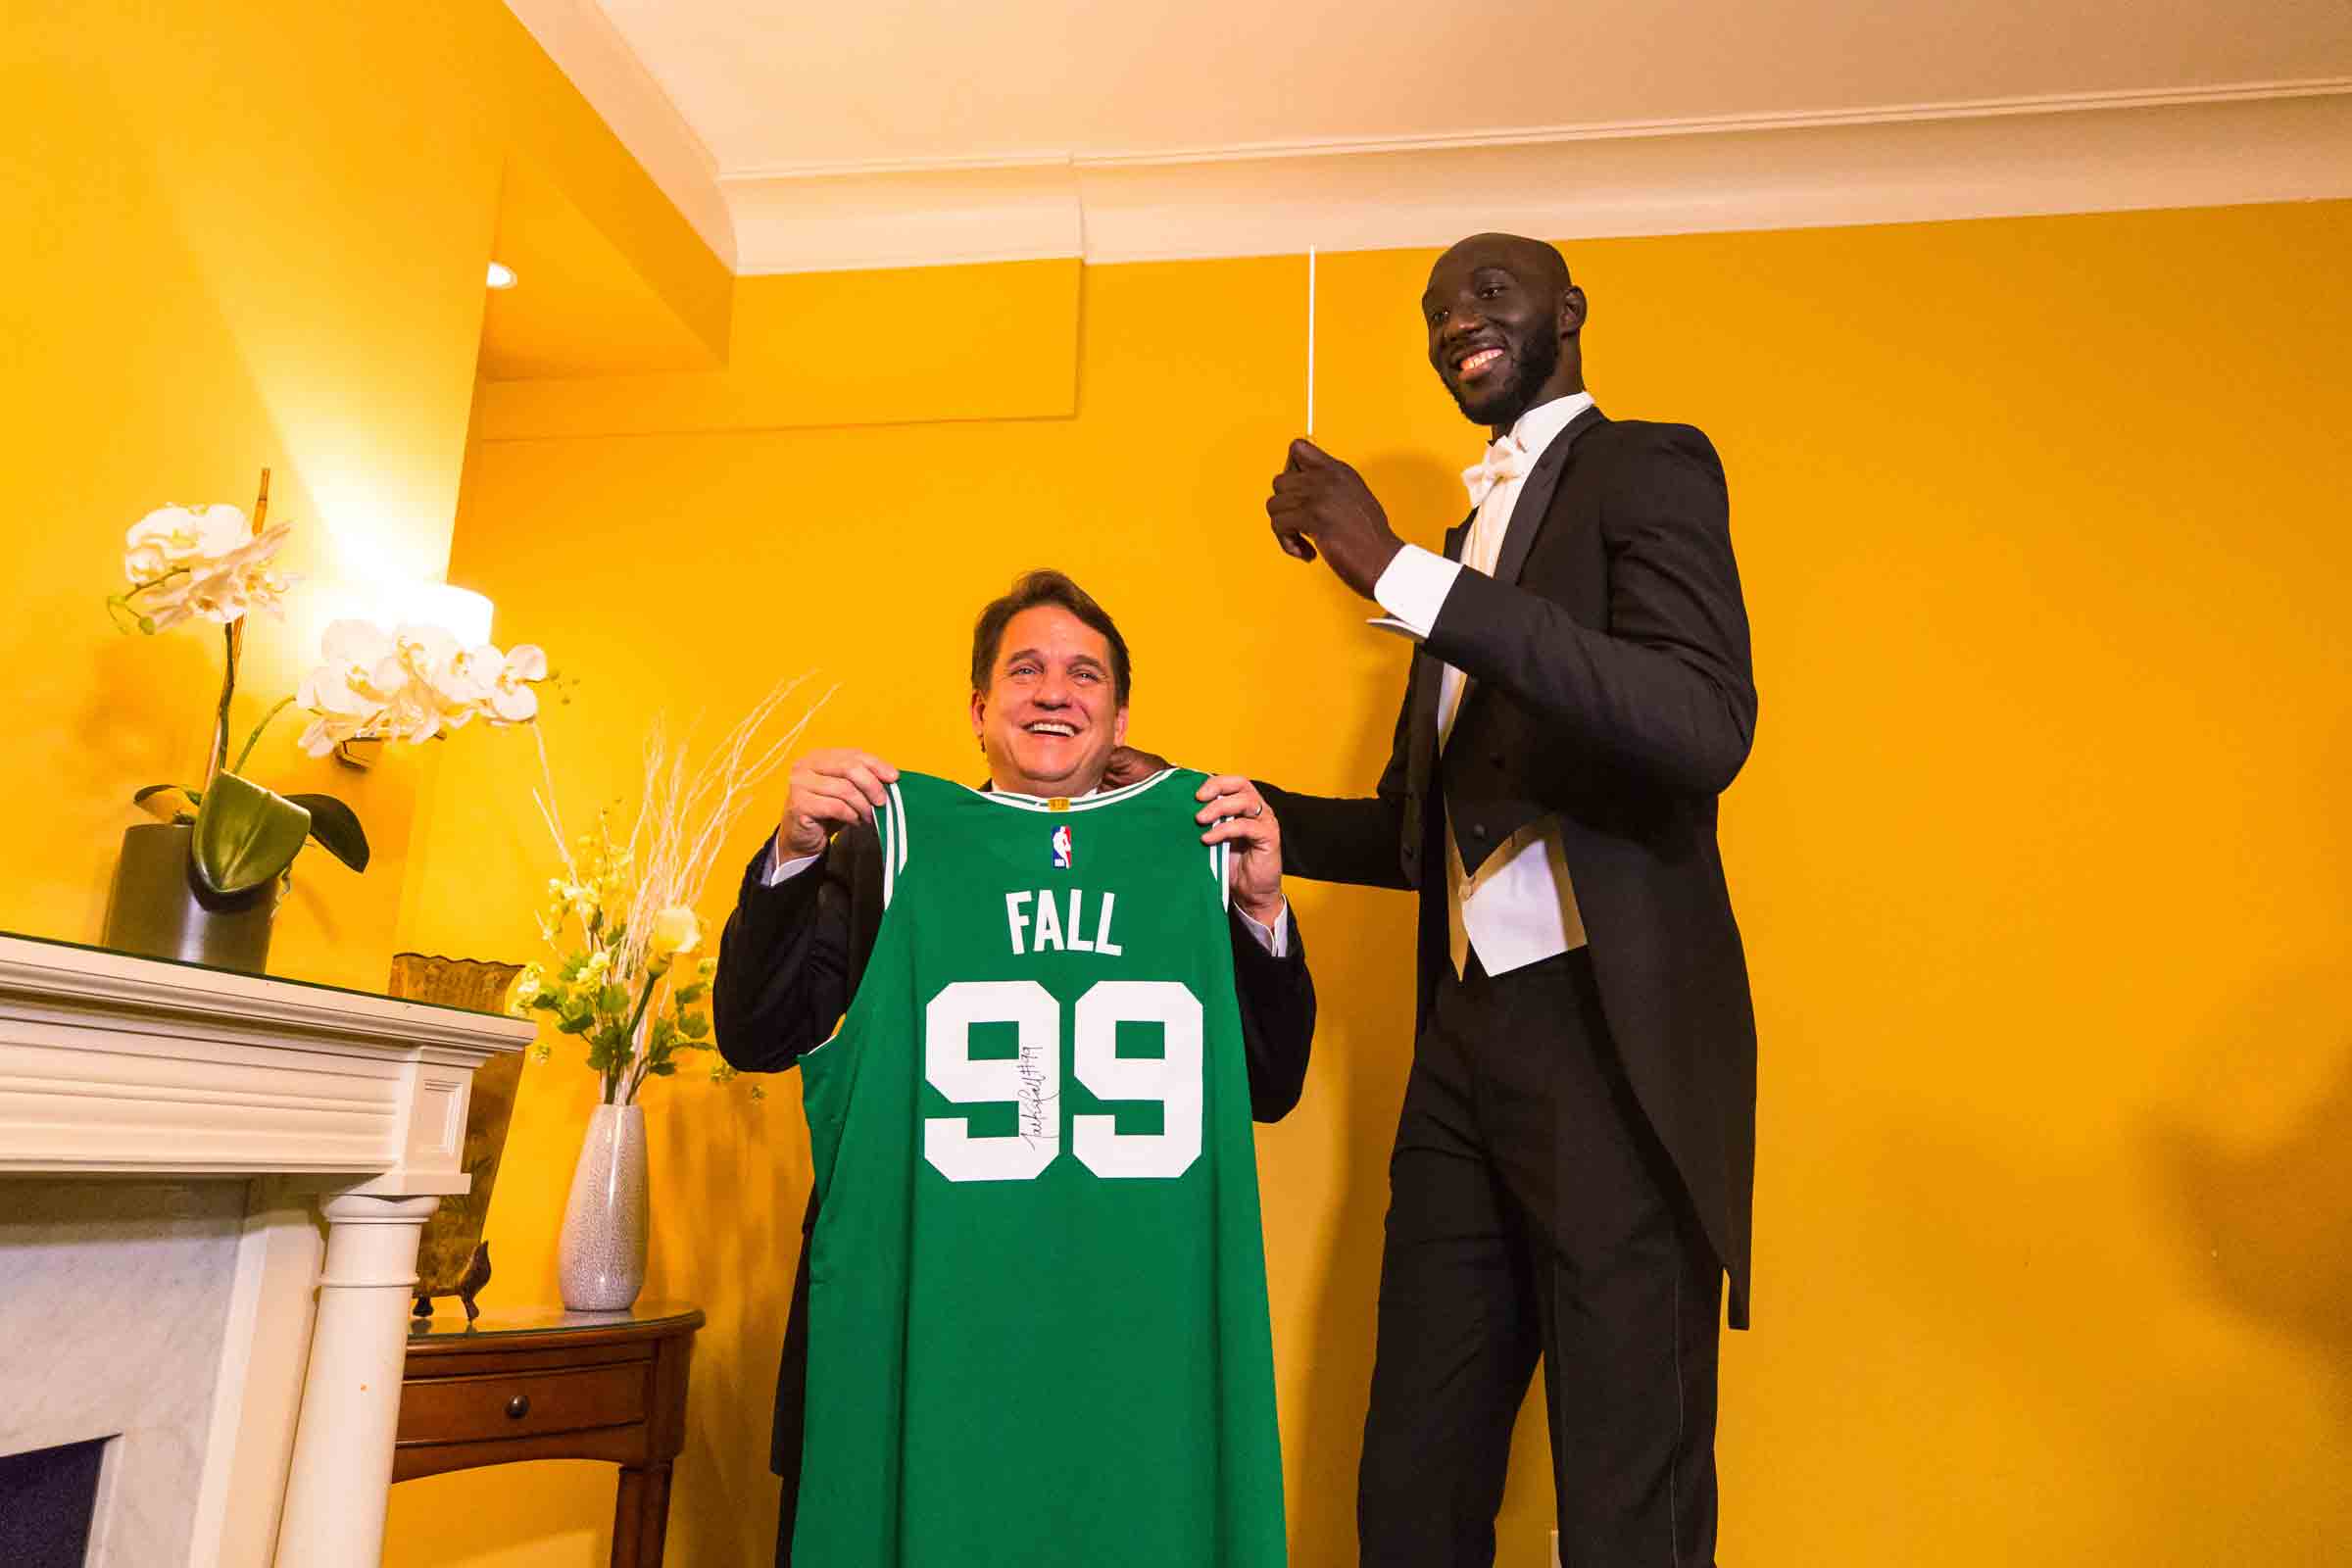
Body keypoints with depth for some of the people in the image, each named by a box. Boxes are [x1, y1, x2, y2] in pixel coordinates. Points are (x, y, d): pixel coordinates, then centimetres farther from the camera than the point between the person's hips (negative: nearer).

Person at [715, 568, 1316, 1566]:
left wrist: (1261, 906, -9)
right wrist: (794, 855, -12)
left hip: (1120, 1307, 1)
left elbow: (1269, 1089, 5)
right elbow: (756, 1040, 1)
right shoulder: (886, 844, 5)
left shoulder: (1185, 862, 6)